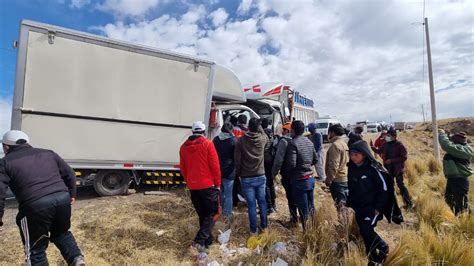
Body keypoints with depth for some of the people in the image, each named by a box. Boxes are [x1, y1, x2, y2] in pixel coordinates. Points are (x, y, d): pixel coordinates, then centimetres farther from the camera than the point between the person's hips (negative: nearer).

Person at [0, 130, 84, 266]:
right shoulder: (48, 153, 21)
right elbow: (69, 174, 19)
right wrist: (71, 194, 30)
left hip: (35, 205, -4)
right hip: (62, 198, 4)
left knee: (35, 250, 16)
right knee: (61, 233, 30)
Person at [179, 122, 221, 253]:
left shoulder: (184, 146, 6)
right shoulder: (207, 144, -10)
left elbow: (182, 168, 11)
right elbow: (215, 166, -11)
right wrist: (218, 183, 0)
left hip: (193, 186, 6)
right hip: (208, 185, -5)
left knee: (202, 214, 18)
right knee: (213, 213, 4)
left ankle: (208, 239, 26)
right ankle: (200, 240, -10)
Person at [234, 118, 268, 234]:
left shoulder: (241, 140, -12)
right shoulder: (263, 138, -5)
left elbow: (237, 160, -8)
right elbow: (267, 139, 22)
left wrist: (238, 173, 5)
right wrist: (260, 129, 21)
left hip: (246, 178, -2)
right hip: (260, 176, 3)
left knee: (251, 204, 6)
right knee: (262, 202, 16)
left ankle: (253, 229, 16)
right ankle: (264, 226, 28)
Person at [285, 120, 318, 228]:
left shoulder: (293, 143, -17)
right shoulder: (309, 142, 6)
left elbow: (291, 164, -23)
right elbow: (315, 159, 13)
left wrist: (285, 168, -4)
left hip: (300, 180, -8)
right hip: (310, 178, 8)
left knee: (303, 210, 3)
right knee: (311, 207, 19)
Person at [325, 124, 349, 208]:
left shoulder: (335, 145, -17)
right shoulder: (344, 144, 12)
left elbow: (334, 166, -22)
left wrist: (328, 180, -14)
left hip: (338, 180, -9)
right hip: (345, 179, 9)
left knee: (340, 205, -2)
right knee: (344, 203, 16)